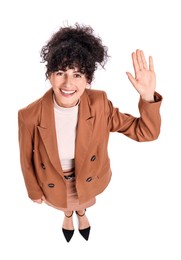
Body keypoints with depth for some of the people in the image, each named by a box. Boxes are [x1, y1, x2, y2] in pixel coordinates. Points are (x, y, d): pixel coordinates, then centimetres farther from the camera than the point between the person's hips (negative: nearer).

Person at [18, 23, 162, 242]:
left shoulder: (99, 104, -29)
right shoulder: (30, 116, -33)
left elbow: (145, 132, -24)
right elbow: (26, 160, -14)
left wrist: (147, 97, -42)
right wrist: (34, 191, 1)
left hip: (88, 177, 1)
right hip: (53, 182, -1)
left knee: (83, 200, 36)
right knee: (64, 204, 35)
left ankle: (81, 213, 75)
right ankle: (68, 215, 74)